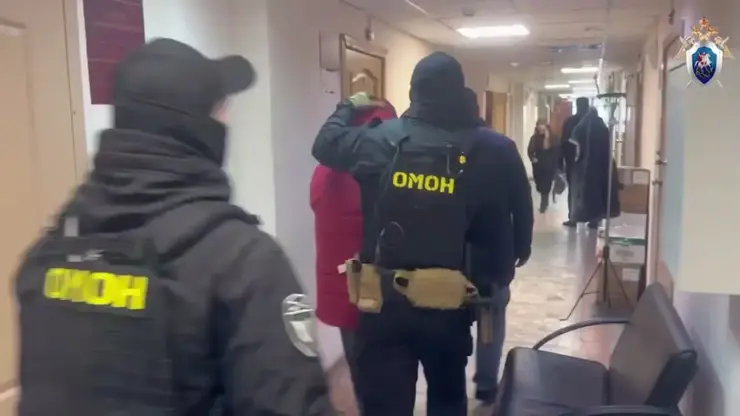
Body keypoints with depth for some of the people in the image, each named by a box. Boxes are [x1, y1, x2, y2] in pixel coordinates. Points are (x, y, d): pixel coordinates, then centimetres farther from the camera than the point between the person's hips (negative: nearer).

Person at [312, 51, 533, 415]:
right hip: (448, 301, 2)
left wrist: (348, 108, 27)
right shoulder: (479, 151, -6)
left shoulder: (380, 140, -8)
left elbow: (326, 143, 10)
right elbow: (490, 231, -1)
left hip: (383, 299, -1)